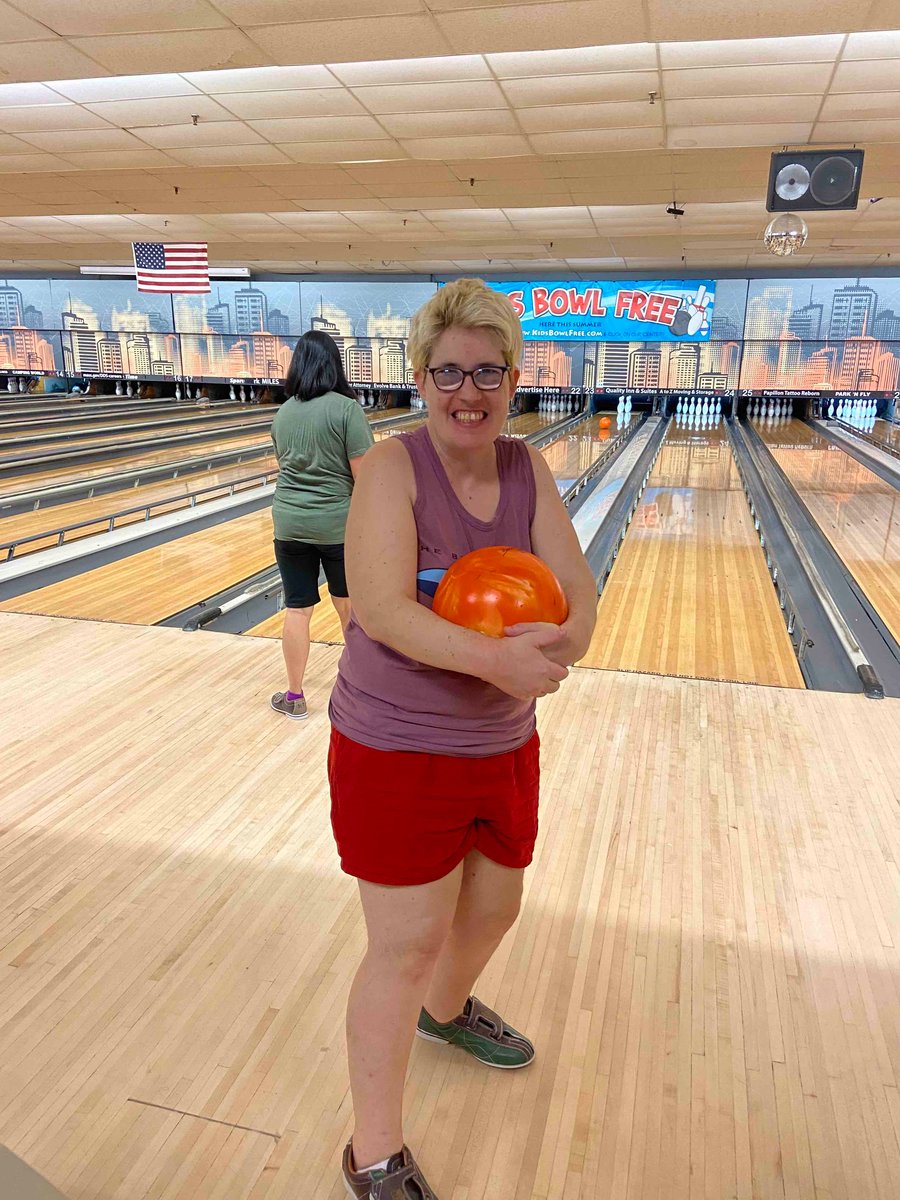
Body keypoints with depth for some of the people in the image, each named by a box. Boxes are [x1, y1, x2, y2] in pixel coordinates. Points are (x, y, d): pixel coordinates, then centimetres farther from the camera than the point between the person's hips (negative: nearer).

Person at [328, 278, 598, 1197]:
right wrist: (493, 658, -40)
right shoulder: (392, 468, -16)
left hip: (503, 746, 6)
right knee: (405, 947, 3)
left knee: (492, 910, 24)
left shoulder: (528, 470, -1)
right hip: (395, 751, -6)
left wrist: (565, 639, -29)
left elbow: (577, 587, -8)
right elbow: (381, 608, -28)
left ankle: (446, 1012, 58)